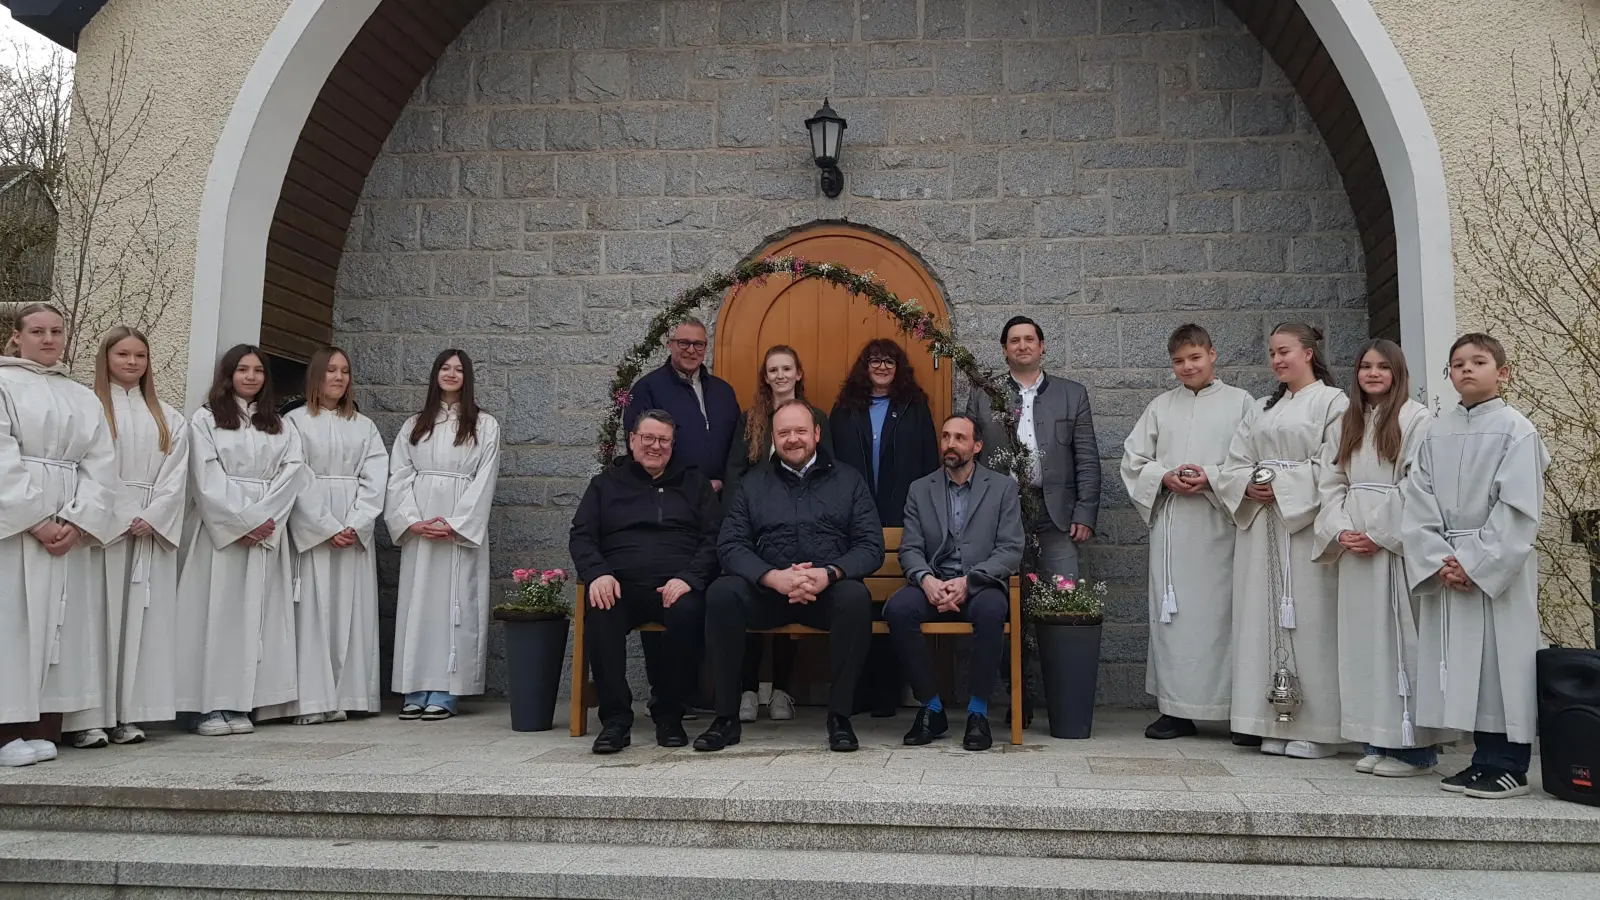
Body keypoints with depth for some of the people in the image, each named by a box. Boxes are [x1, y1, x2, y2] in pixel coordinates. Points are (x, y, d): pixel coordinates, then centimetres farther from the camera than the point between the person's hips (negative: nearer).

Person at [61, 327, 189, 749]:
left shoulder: (169, 418, 17)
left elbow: (175, 474, 8)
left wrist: (151, 518, -7)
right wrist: (120, 521, -13)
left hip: (153, 529, 4)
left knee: (142, 618, 2)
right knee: (98, 615, -6)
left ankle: (129, 714, 5)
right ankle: (88, 718, -3)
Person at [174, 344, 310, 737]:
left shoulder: (281, 426, 17)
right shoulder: (205, 419, 7)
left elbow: (293, 473, 4)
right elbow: (207, 479, -4)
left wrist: (264, 517, -10)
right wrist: (242, 521, -12)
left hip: (268, 528, 3)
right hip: (219, 527, -3)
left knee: (255, 613, 0)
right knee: (216, 611, -6)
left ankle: (240, 704, 3)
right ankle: (210, 705, -4)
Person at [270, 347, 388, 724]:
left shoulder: (364, 426, 14)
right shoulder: (295, 421, 4)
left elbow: (375, 478, 5)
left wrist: (355, 525, -9)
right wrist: (327, 527, -12)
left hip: (356, 530, 3)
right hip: (311, 528, -3)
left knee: (352, 608, 1)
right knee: (313, 607, -6)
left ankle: (345, 696, 4)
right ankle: (311, 700, -5)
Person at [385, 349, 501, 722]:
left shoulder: (485, 425, 7)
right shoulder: (414, 425, 16)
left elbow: (484, 479, -1)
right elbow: (399, 476, 8)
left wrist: (454, 523, -11)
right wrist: (411, 520, -7)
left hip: (463, 528, -3)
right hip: (418, 527, 3)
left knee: (454, 601, -5)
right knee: (417, 600, 0)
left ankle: (444, 692, -3)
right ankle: (415, 691, 4)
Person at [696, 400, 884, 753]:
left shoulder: (848, 480, 13)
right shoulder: (754, 482, 15)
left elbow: (871, 546, 2)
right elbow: (730, 545, 2)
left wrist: (829, 573, -18)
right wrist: (773, 577, -17)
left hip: (829, 590, -1)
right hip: (766, 590, 1)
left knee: (856, 597, -33)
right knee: (721, 594, -28)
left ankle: (840, 716, -19)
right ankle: (726, 716, -17)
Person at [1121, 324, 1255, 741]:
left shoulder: (1240, 402, 8)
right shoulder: (1160, 406, 16)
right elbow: (1133, 459, 13)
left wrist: (1211, 478, -13)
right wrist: (1165, 477, -5)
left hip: (1219, 523, -3)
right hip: (1170, 523, 3)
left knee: (1221, 610, -4)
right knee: (1171, 612, 1)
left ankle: (1239, 708, 3)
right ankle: (1176, 709, 6)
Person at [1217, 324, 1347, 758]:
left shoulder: (1332, 402, 0)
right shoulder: (1262, 409, 20)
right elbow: (1235, 463, 14)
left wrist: (1282, 485, -15)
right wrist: (1249, 487, -5)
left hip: (1306, 523, -6)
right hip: (1261, 523, 6)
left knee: (1307, 619, -5)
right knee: (1266, 617, 4)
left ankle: (1315, 729, 2)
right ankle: (1276, 725, 10)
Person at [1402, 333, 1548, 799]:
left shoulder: (1515, 429, -4)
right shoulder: (1437, 434, 10)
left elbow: (1518, 507, -11)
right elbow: (1418, 502, 5)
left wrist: (1475, 562, -15)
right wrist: (1438, 560, -7)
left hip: (1500, 567, -5)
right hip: (1445, 569, 5)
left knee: (1501, 660, -3)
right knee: (1461, 665, 7)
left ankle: (1509, 767, 7)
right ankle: (1485, 759, 18)